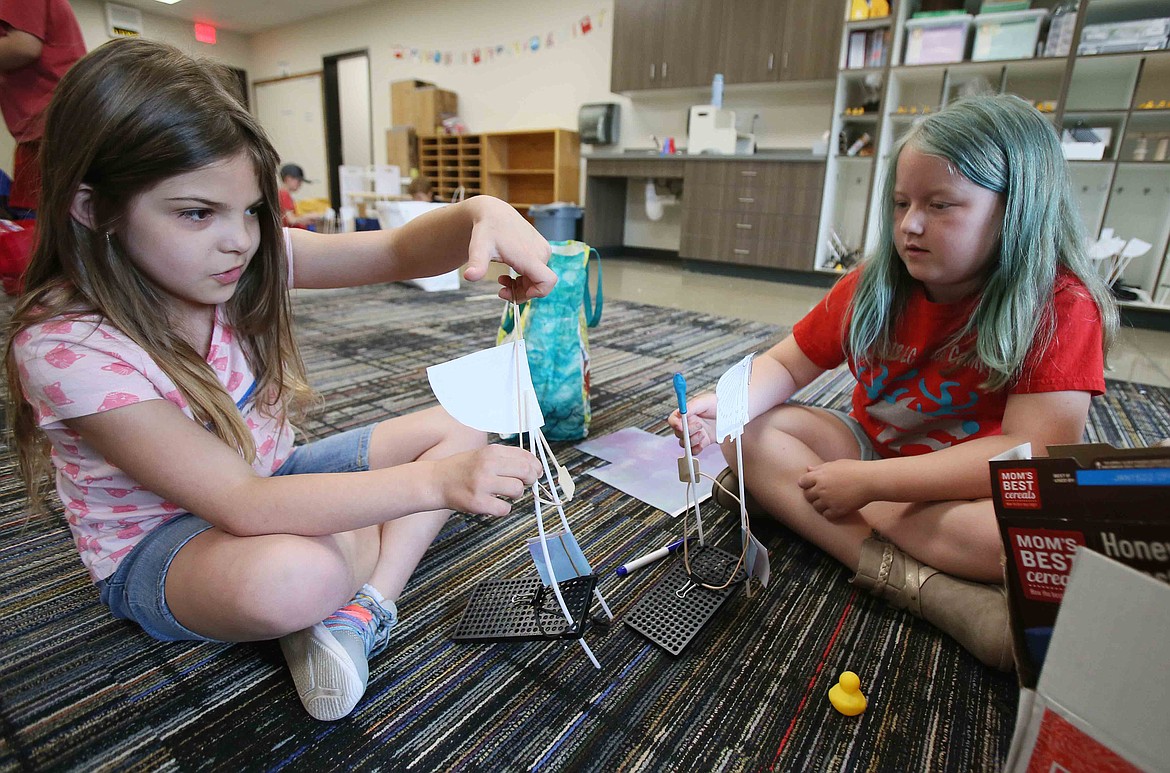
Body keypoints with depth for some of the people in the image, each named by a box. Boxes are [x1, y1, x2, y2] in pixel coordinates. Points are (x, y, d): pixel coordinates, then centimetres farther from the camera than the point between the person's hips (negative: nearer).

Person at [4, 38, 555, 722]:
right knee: (296, 577, -41)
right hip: (160, 545, -6)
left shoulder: (246, 257, -11)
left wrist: (480, 215, -42)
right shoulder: (64, 347, -27)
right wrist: (433, 483, -42)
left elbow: (395, 253, -19)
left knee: (454, 428, -3)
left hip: (269, 481, 6)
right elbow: (241, 504, -34)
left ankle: (358, 613, -16)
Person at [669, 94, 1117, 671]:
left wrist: (868, 481, -27)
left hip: (967, 489, -4)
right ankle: (926, 585, -27)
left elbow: (1029, 453, -24)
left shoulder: (1062, 308, -16)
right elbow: (787, 364, -1)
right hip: (870, 449, 5)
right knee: (749, 436, -17)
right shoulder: (873, 287, -3)